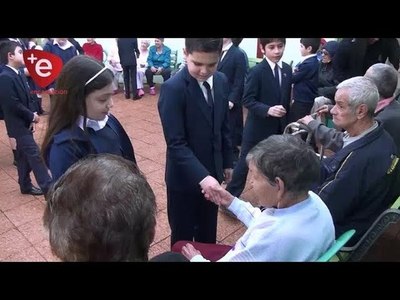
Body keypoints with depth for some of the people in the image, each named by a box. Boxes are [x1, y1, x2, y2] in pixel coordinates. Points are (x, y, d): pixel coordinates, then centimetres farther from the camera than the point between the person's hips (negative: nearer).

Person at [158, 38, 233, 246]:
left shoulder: (221, 81, 0)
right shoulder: (173, 88, -20)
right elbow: (176, 143, -24)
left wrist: (227, 162, 13)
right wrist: (202, 176, -32)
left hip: (213, 171, 6)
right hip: (184, 177, -6)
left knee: (208, 233, 24)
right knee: (183, 237, 14)